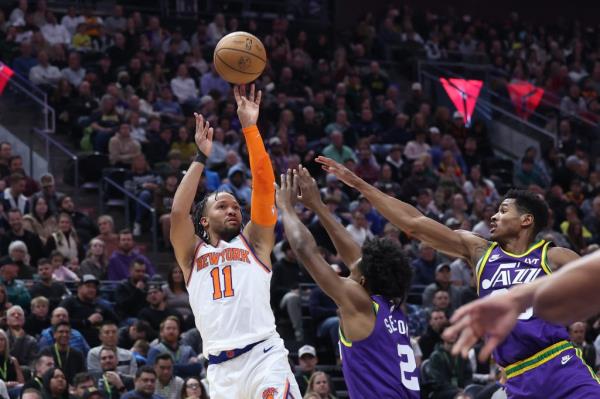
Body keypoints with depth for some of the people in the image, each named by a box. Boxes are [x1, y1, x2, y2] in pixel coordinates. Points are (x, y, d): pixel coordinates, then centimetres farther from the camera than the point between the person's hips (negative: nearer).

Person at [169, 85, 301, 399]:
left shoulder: (254, 241, 17)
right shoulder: (192, 255, 19)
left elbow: (264, 186, 6)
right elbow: (178, 213, 2)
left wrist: (250, 128, 2)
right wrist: (202, 156, 7)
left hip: (264, 356, -2)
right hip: (221, 369, 2)